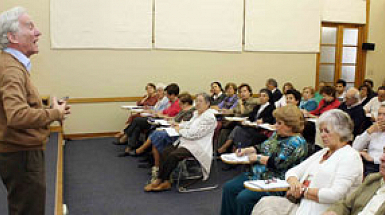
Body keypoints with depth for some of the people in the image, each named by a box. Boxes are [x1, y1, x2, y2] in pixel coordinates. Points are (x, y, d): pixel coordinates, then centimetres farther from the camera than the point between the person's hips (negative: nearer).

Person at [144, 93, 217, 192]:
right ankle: (165, 182, -13)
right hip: (186, 142, 9)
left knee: (173, 155, -25)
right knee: (165, 152, -11)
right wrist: (180, 126, 10)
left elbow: (194, 133, -21)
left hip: (198, 146, -9)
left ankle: (159, 180, -7)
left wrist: (180, 130, -7)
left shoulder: (209, 117, -15)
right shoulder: (196, 113, 15)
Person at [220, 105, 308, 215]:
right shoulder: (277, 134, 13)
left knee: (243, 197, -26)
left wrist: (258, 157, -12)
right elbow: (263, 148, 22)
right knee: (228, 188, -2)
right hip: (258, 175, 10)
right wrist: (247, 150, 4)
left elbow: (279, 163, -23)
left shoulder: (297, 142, -15)